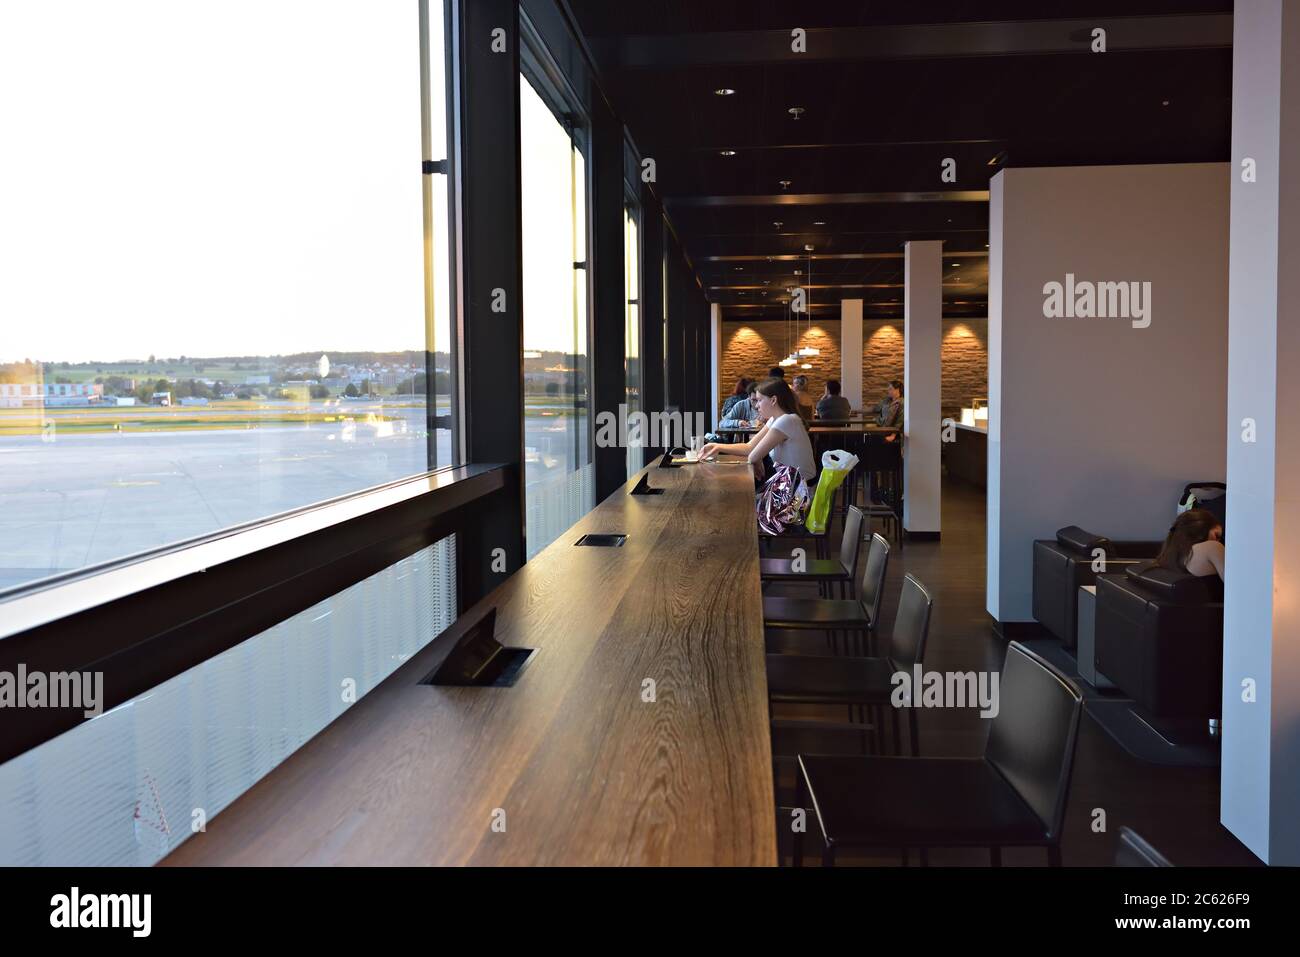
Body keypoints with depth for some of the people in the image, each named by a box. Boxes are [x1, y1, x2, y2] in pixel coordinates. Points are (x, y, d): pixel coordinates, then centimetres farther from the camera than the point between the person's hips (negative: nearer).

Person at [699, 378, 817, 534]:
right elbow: (749, 447, 10)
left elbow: (754, 456, -19)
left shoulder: (787, 421, -23)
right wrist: (718, 447, 1)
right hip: (786, 485, 8)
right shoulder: (775, 420, 8)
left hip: (796, 493, -8)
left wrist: (757, 468, 2)